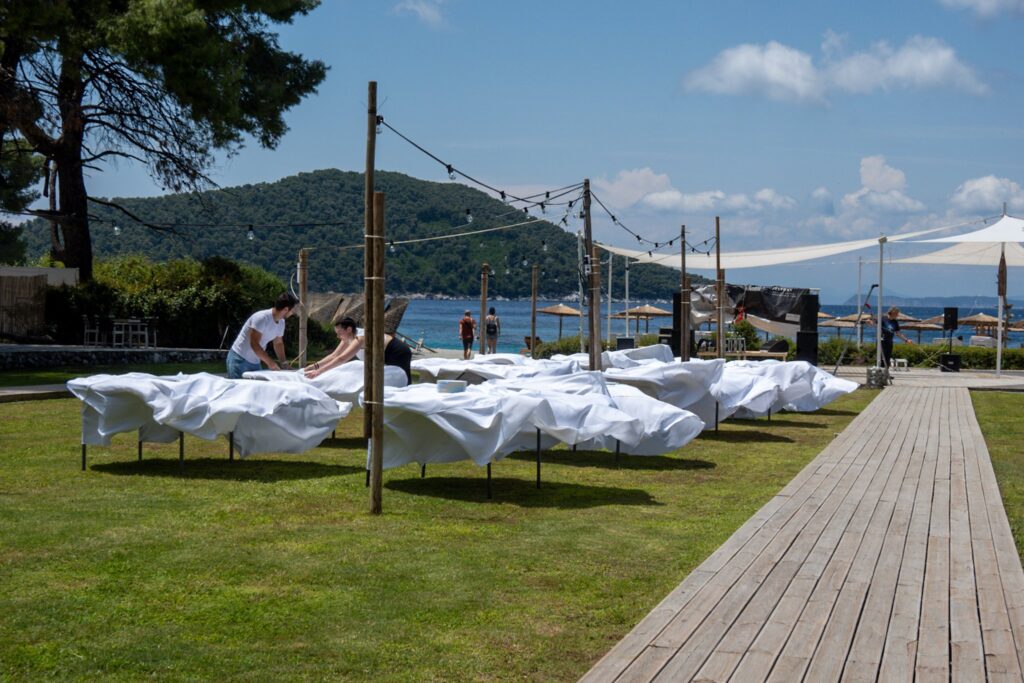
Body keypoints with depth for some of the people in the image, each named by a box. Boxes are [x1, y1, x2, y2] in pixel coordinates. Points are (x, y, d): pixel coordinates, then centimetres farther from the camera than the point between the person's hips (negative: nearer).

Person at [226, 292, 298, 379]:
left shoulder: (281, 323, 3)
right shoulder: (261, 318, -23)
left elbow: (278, 344, 17)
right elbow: (254, 344, -26)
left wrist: (284, 364, 9)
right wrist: (270, 362, -25)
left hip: (254, 363, 8)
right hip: (239, 359, -8)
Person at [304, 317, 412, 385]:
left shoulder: (360, 338, -31)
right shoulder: (347, 340, -2)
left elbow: (341, 359, -39)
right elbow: (333, 356, -1)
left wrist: (319, 371, -41)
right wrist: (315, 366, -13)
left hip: (399, 354, -10)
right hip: (388, 357, 10)